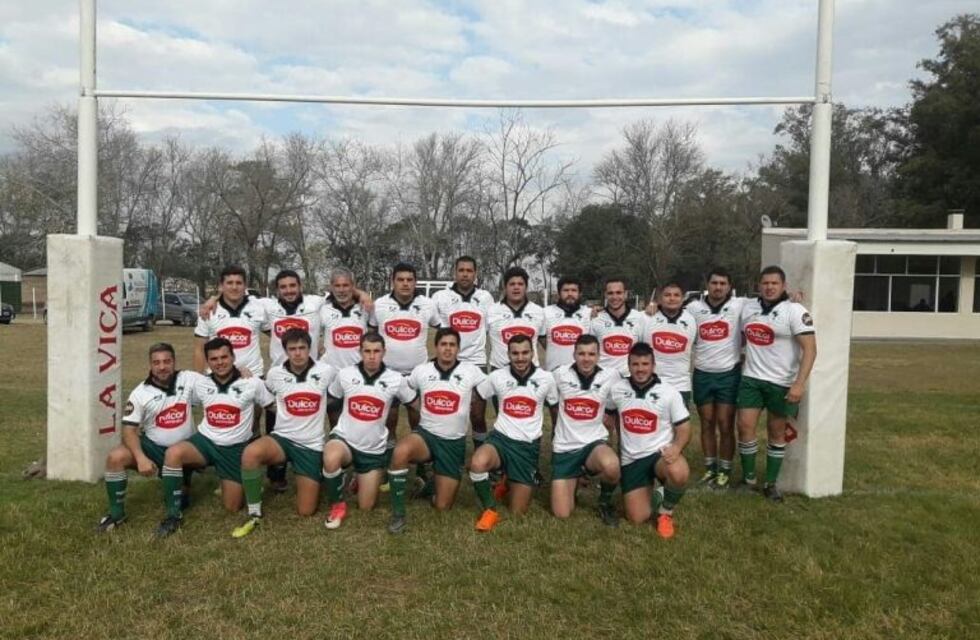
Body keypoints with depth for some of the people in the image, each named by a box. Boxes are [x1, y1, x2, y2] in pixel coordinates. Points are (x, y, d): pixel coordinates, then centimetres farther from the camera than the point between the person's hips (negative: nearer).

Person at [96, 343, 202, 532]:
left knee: (180, 500, 3)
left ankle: (182, 485, 43)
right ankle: (116, 513, -9)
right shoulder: (140, 393, -12)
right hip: (153, 446, 0)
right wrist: (141, 458, -29)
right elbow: (129, 429, -14)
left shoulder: (189, 379, -10)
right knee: (115, 457, -26)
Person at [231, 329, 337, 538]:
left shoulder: (326, 371, -7)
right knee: (250, 453, -34)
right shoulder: (275, 373, -3)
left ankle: (315, 479, 33)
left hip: (312, 446, -1)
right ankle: (254, 515, -15)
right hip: (282, 438, 1)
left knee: (306, 511, -1)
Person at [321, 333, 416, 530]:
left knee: (366, 506, 7)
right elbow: (329, 400, 10)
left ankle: (361, 479, 41)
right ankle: (337, 505, -10)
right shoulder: (345, 374, -7)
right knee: (331, 459, -38)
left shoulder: (395, 379, -9)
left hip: (374, 448, 1)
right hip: (344, 438, -1)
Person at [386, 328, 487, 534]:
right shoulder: (421, 370, 0)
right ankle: (398, 514, -21)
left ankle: (435, 483, 37)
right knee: (400, 451, -37)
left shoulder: (471, 372, -5)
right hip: (425, 435, 0)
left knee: (442, 506, 0)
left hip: (454, 443, 0)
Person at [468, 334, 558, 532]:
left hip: (528, 446, 0)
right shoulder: (497, 376, -3)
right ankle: (490, 510, -12)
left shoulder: (546, 379, -4)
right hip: (500, 439, 0)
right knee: (477, 463, -37)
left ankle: (511, 483, 35)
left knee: (518, 512, 1)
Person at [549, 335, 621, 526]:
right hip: (564, 447, 1)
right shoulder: (560, 374, -6)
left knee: (611, 466, -37)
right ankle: (574, 479, 29)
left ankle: (605, 502, -2)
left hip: (595, 442, -1)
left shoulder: (611, 377, -7)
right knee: (561, 514, -4)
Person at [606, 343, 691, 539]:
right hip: (631, 459, 2)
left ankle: (666, 511, -5)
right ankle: (654, 497, 30)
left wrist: (676, 447, -27)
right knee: (637, 518, -6)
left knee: (679, 474, -38)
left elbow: (684, 428, -7)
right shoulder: (617, 390, -1)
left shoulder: (669, 392, -7)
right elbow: (610, 414, 20)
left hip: (661, 453, -2)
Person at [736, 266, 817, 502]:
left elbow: (810, 349, -15)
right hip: (751, 378, 4)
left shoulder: (795, 311, -11)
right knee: (745, 426, -1)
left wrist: (799, 383, -23)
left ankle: (771, 484, 19)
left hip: (782, 382, -4)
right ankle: (748, 479, 15)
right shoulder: (748, 307, 6)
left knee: (777, 432, 7)